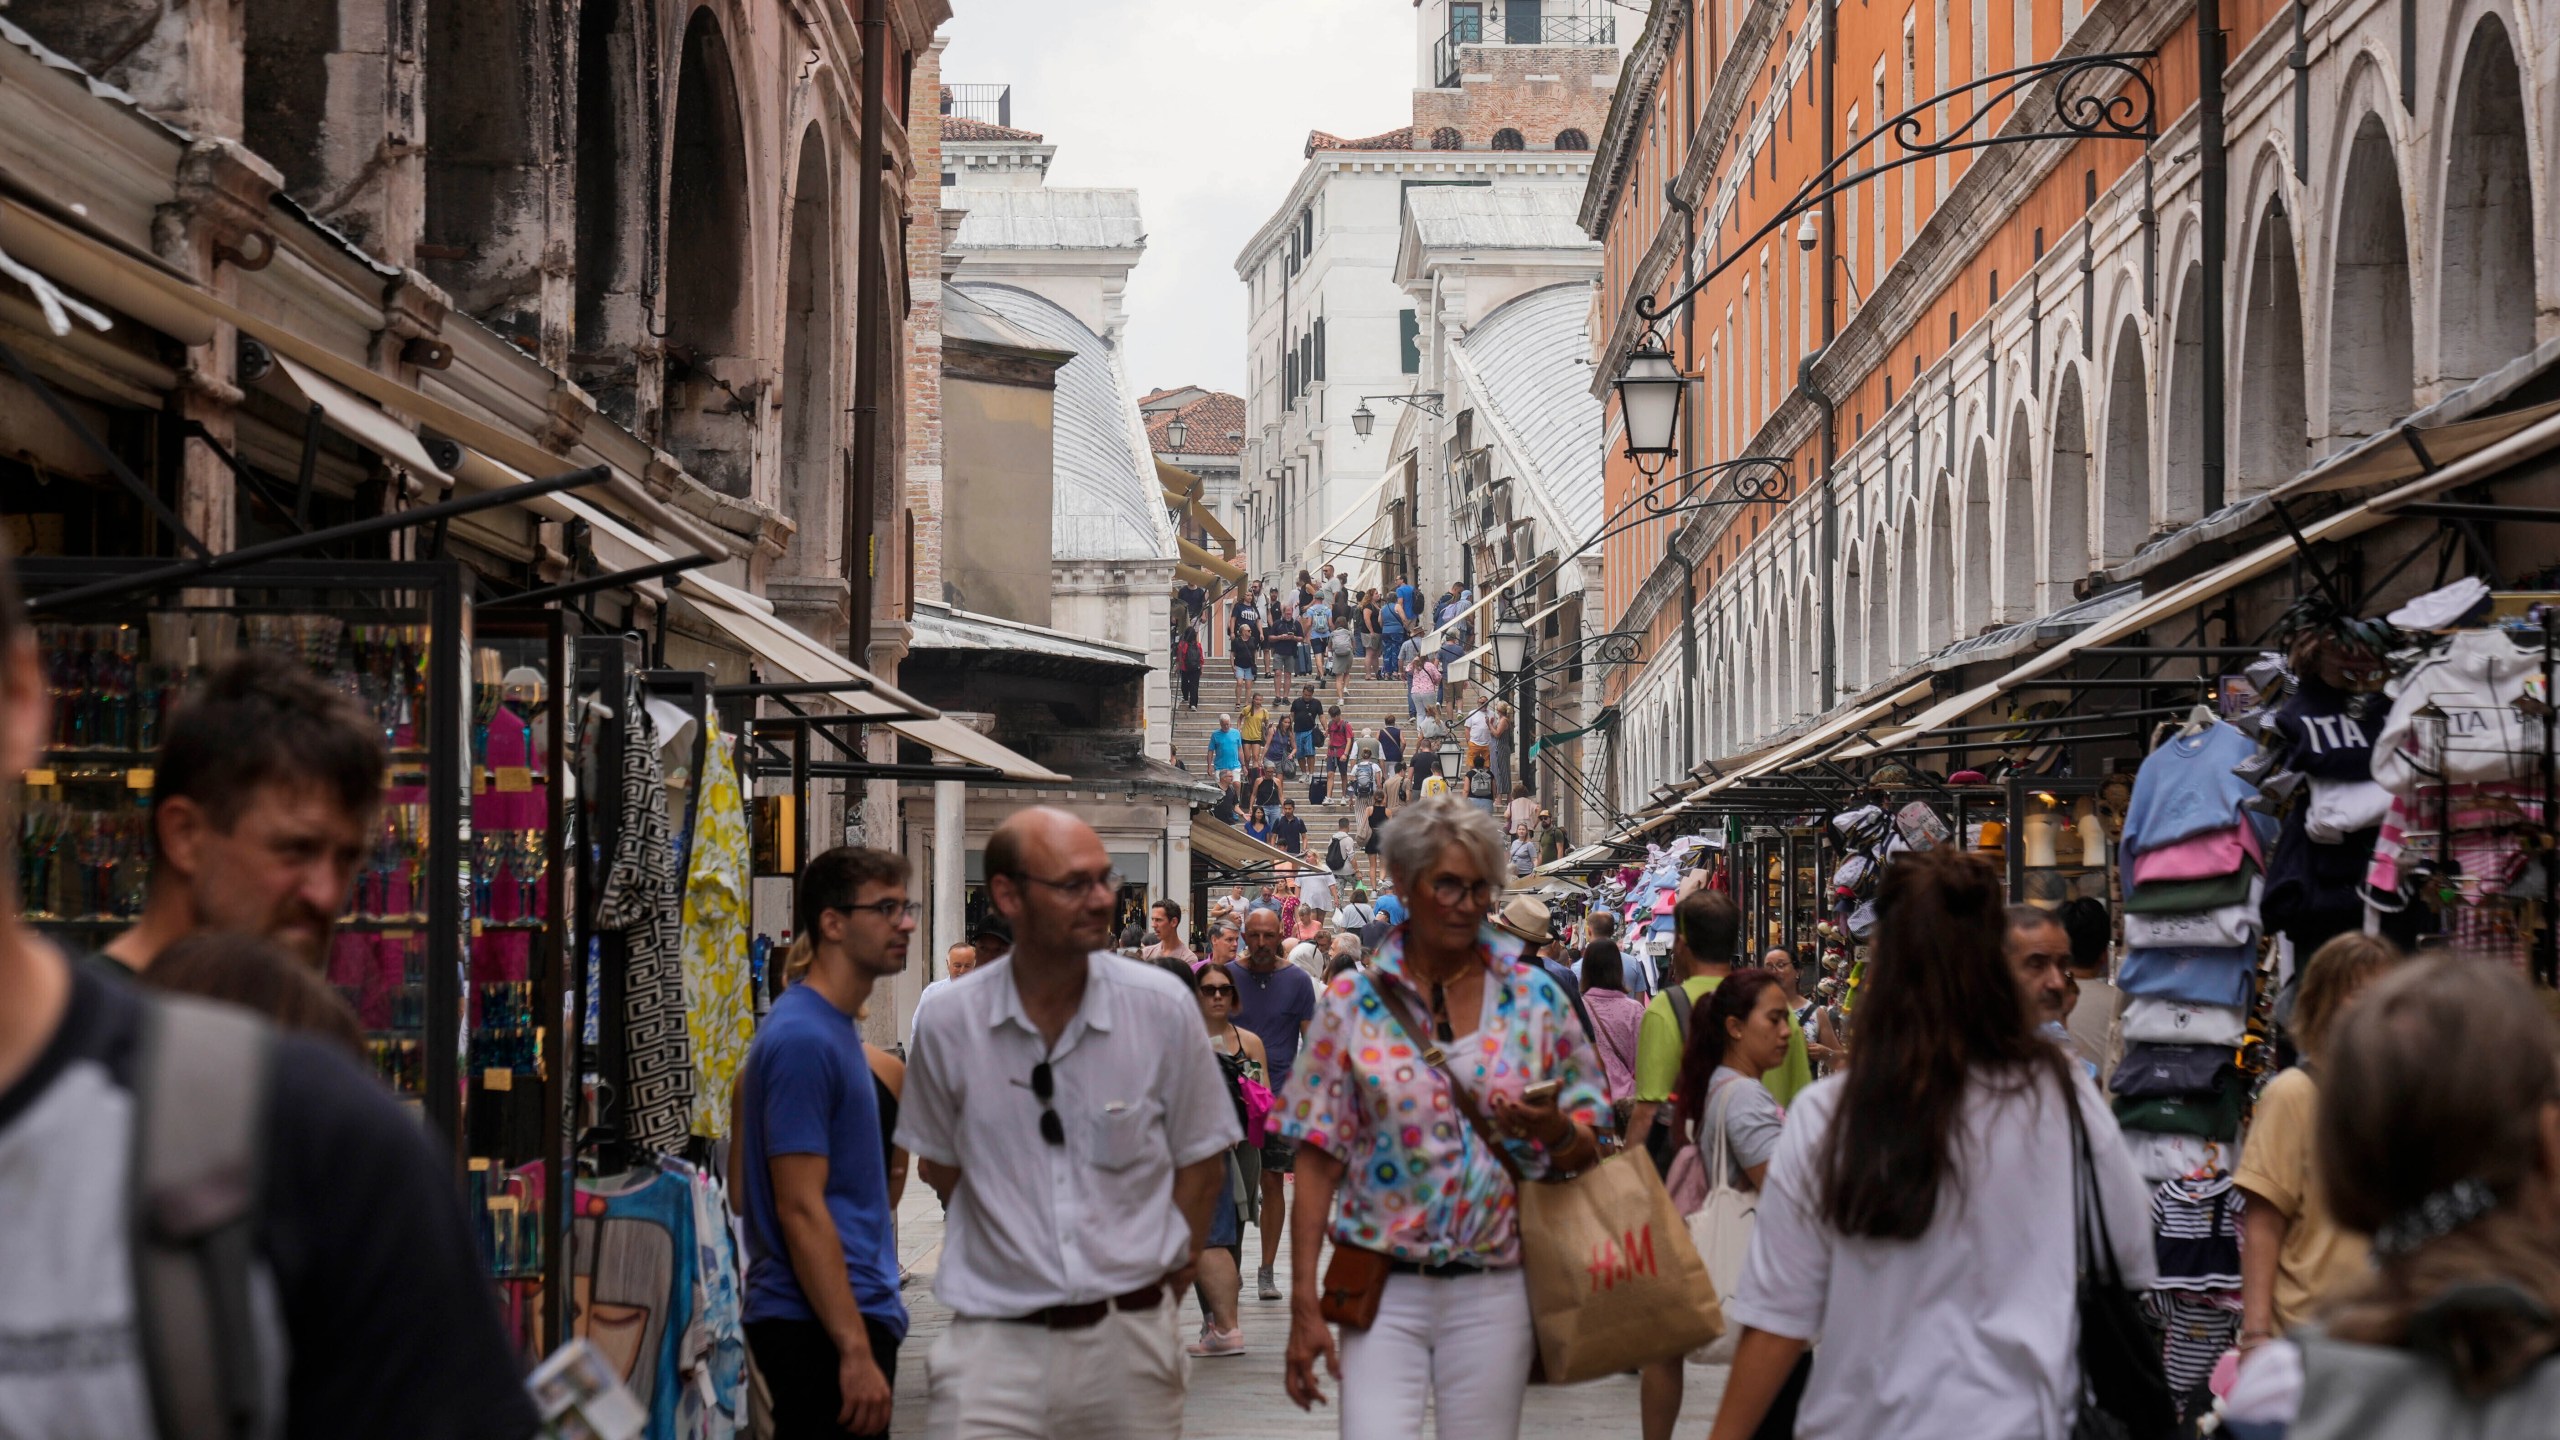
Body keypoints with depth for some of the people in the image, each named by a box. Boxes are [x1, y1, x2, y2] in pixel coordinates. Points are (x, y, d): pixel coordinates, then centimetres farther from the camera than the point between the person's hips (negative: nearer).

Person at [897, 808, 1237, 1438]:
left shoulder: (1163, 1007, -2)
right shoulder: (950, 1025, -2)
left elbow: (1201, 1163, 7)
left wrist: (1165, 1273, 6)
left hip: (1129, 1337, 1)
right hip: (995, 1344, -1)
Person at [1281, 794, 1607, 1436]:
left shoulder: (1536, 999, 4)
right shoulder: (1353, 1003, 0)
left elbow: (1586, 1152, 8)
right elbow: (1320, 1160, -1)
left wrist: (1553, 1130, -16)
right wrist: (1304, 1305, -6)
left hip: (1493, 1290, 1)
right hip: (1382, 1288, -1)